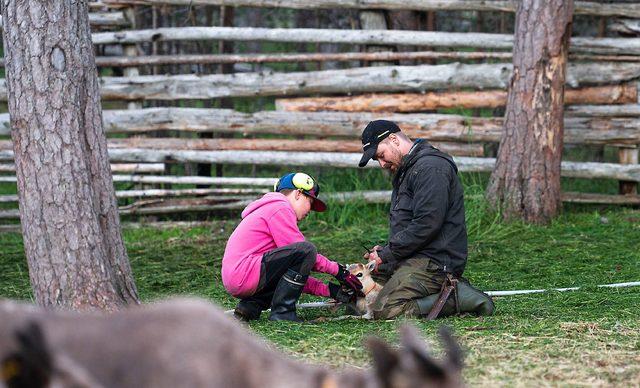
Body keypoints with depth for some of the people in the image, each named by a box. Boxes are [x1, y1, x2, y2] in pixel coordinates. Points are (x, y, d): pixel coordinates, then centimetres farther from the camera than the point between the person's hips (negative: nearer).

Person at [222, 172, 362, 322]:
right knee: (306, 250, -16)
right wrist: (337, 269, -2)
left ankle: (251, 306, 8)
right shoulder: (280, 208, -3)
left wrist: (329, 290, 15)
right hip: (244, 275, -11)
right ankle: (282, 312, -15)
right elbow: (302, 252, -10)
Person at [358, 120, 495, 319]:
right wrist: (385, 250, 6)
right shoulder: (406, 170, 23)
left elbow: (427, 224, -21)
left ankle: (458, 297, -13)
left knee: (386, 310, -24)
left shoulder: (430, 167, -12)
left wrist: (386, 254, -14)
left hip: (435, 261, -11)